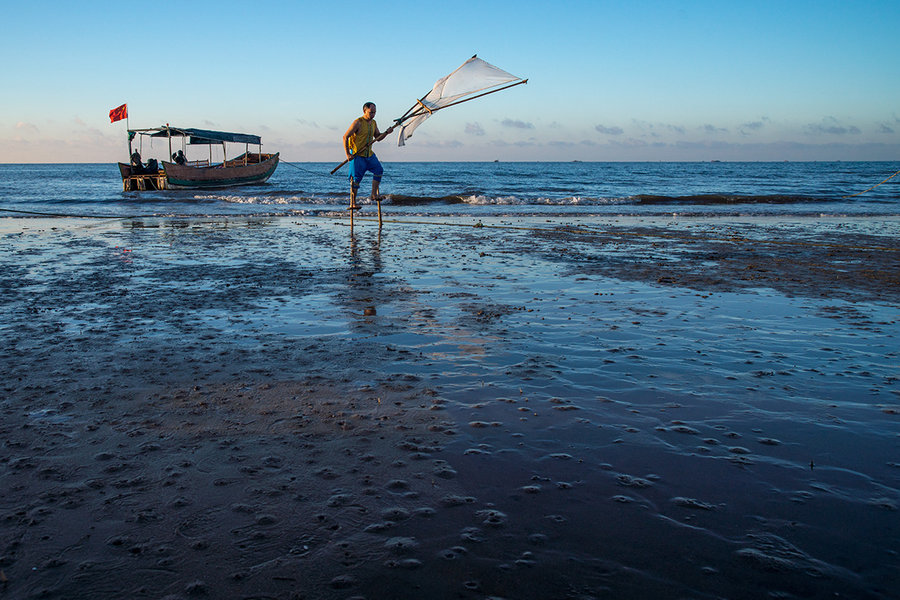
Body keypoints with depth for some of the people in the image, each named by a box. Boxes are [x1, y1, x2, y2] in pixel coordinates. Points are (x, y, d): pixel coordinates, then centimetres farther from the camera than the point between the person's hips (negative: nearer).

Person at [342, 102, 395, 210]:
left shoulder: (373, 123, 8)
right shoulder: (358, 123, -14)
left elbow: (378, 137, 19)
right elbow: (345, 137, -14)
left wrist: (387, 132, -1)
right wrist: (347, 154, -19)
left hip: (369, 154, 7)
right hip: (357, 155, -7)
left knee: (379, 169, -8)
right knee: (356, 178, -6)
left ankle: (374, 194, -1)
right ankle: (352, 203, 0)